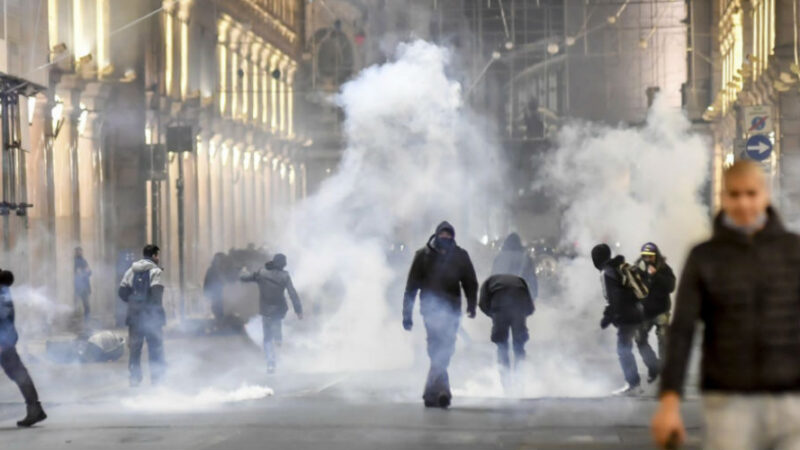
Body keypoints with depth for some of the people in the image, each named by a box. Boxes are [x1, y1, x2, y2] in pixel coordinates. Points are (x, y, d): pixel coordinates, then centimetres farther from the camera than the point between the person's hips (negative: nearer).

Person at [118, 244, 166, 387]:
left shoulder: (131, 271, 8)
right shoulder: (155, 271, -9)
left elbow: (122, 291, 4)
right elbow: (156, 293, -20)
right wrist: (158, 308, -5)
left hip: (134, 314, 5)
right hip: (151, 315, -5)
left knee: (135, 346, 11)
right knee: (155, 346, 4)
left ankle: (134, 376, 12)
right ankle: (156, 376, 4)